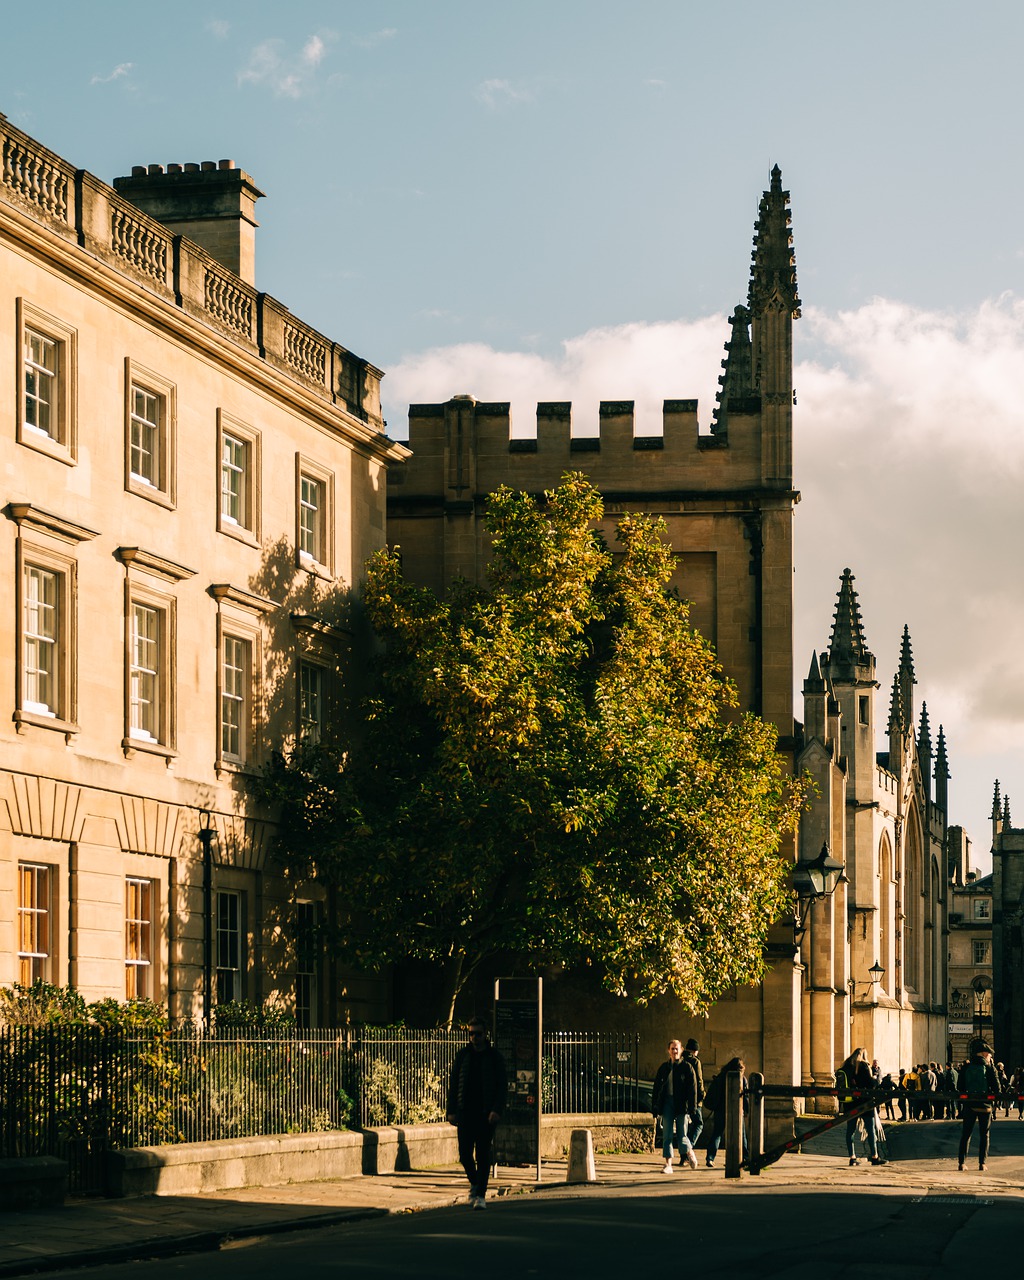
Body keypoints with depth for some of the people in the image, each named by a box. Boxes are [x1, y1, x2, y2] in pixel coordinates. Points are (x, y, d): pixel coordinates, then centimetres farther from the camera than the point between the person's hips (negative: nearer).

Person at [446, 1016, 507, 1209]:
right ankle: (474, 1183, 26)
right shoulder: (463, 1055, 8)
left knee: (483, 1155, -4)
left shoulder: (494, 1057, 3)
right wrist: (451, 1111, 1)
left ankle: (480, 1195, 0)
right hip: (465, 1112, 2)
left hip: (486, 1114, -2)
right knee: (465, 1153, -1)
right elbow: (453, 1083, 9)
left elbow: (502, 1085, 0)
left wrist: (497, 1110, -14)